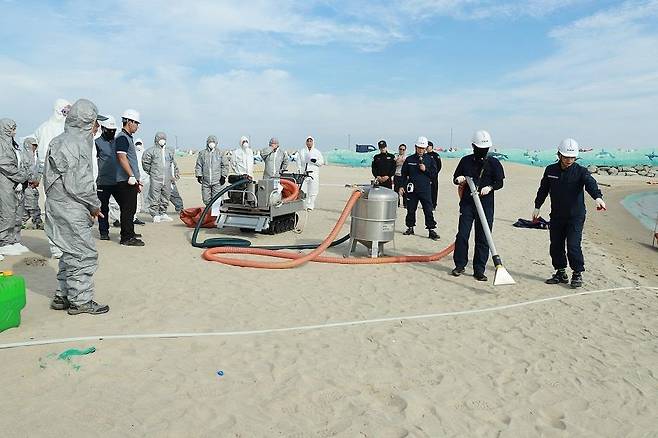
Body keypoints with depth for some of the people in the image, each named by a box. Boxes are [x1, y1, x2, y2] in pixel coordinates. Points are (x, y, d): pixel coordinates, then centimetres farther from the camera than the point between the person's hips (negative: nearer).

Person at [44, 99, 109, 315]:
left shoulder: (59, 141, 16)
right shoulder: (77, 143, -16)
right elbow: (78, 184, -22)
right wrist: (95, 205, -8)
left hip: (60, 207, 10)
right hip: (71, 210, -10)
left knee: (71, 253, 18)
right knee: (84, 253, -3)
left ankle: (63, 296, 25)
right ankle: (81, 300, 5)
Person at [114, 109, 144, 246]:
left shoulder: (128, 137, 21)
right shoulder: (122, 137, -10)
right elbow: (122, 157, -21)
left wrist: (137, 181, 25)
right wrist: (132, 176, -25)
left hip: (131, 180, 10)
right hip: (126, 180, -10)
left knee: (130, 209, 15)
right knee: (128, 209, -8)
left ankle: (129, 234, 24)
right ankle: (127, 238, -4)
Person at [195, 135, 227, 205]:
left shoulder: (220, 153, 6)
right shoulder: (202, 153, 8)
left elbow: (224, 165, 8)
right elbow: (198, 165, 10)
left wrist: (223, 176, -1)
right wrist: (199, 175, 0)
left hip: (217, 181, -1)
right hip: (205, 181, 2)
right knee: (206, 199, 4)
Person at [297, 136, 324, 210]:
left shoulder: (317, 152, 10)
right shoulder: (302, 151, 13)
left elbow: (322, 162, 8)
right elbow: (299, 162, 12)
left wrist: (316, 161, -12)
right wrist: (300, 171, 1)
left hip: (314, 173, 0)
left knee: (313, 191, -5)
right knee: (303, 190, -5)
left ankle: (310, 206, 2)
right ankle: (304, 205, 4)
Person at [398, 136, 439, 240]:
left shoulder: (429, 160, 6)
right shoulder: (409, 160, 6)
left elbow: (434, 173, 5)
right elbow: (404, 174, 8)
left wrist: (425, 170, -10)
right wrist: (402, 186, 1)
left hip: (425, 189, -1)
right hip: (411, 189, 1)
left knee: (428, 210, -4)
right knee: (411, 209, 9)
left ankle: (431, 230, 1)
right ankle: (410, 227, 22)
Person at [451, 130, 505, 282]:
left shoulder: (494, 163, 3)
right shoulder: (466, 161, 8)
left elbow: (499, 182, 3)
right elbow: (456, 178, 16)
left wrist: (489, 187, -18)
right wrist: (458, 179, -8)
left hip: (486, 205, -1)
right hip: (467, 203, 1)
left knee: (483, 239, 0)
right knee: (462, 235, -1)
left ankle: (479, 270, 7)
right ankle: (460, 265, 14)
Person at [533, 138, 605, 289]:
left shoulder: (580, 171, -7)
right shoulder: (551, 170, 4)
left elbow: (591, 184, -26)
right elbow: (543, 189, 14)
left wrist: (598, 197, -45)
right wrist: (537, 207, 12)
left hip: (576, 216, -4)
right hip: (556, 215, 4)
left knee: (573, 246, -10)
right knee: (556, 246, 8)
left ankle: (578, 274, 7)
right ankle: (561, 273, 23)